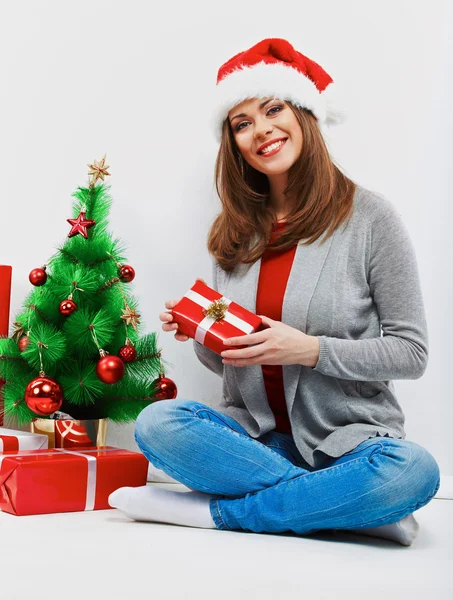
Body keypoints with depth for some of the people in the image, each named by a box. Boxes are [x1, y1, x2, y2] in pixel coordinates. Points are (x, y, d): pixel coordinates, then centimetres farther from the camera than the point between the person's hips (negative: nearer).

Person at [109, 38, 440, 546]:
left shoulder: (368, 217, -5)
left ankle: (216, 511, -17)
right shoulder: (234, 231, 7)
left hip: (347, 439, -3)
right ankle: (357, 506, -18)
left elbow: (411, 352, -6)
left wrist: (310, 350, -18)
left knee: (413, 468, -34)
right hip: (255, 435, 4)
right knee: (157, 423, -24)